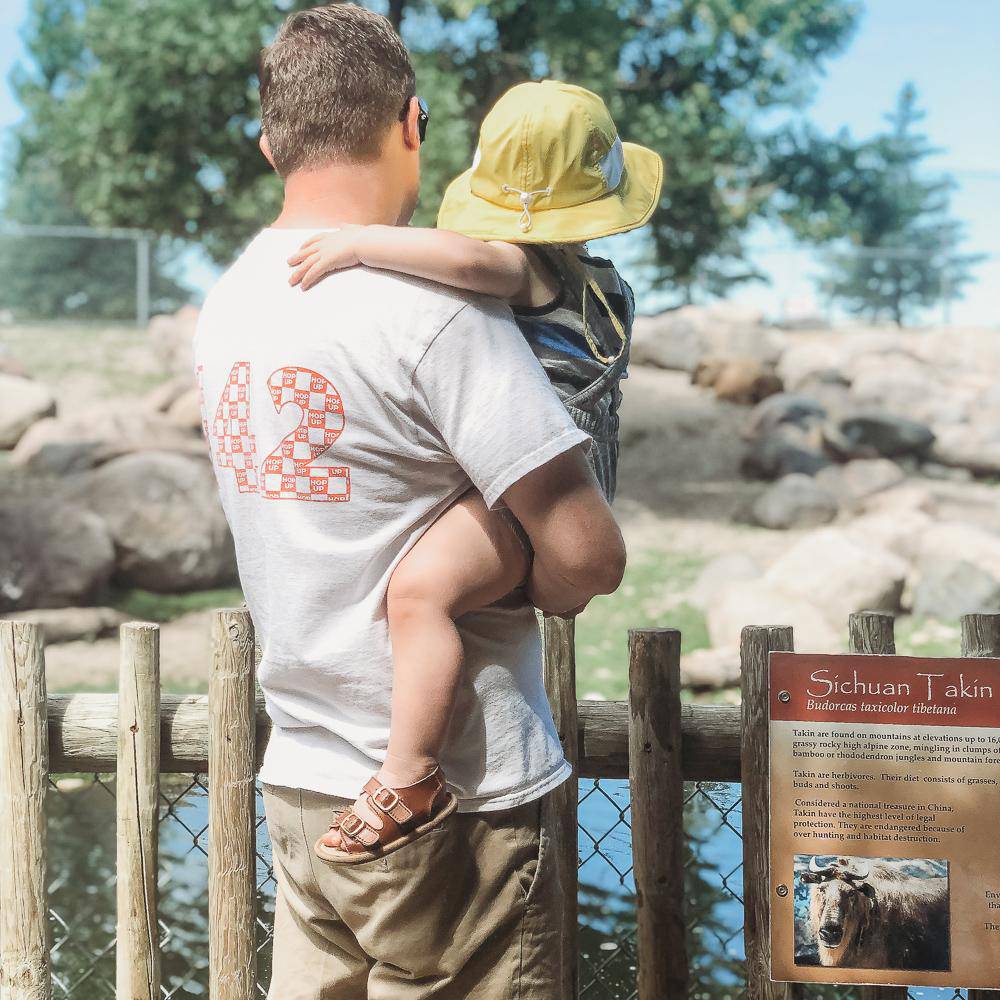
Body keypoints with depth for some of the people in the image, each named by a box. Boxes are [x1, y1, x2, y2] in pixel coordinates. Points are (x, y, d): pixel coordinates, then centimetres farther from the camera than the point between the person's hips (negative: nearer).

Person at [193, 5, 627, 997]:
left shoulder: (227, 301, 5)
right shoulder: (435, 304, -19)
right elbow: (588, 551, -22)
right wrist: (545, 590, 0)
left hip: (299, 778, 7)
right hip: (446, 800, -7)